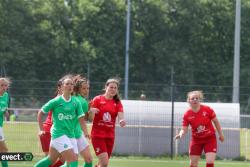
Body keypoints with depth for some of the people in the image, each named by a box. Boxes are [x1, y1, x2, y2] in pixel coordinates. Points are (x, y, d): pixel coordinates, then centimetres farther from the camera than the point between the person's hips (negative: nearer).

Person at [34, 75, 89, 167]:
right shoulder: (56, 101, -5)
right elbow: (41, 112, 5)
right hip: (59, 134, -5)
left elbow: (81, 118, 0)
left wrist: (85, 132, -16)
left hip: (70, 135, 5)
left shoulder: (76, 102, 5)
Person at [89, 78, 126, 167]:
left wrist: (122, 121, -31)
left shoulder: (117, 103, 7)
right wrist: (91, 111, -27)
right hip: (98, 135, -4)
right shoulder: (97, 99, -2)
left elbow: (121, 117, -7)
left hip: (110, 136, 4)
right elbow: (90, 118, -5)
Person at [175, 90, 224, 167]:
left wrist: (221, 134, 7)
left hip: (210, 138, -1)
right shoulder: (187, 115, -11)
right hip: (196, 140, 1)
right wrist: (180, 134, -30)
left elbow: (216, 122, 0)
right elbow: (184, 129, -7)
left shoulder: (207, 109, -13)